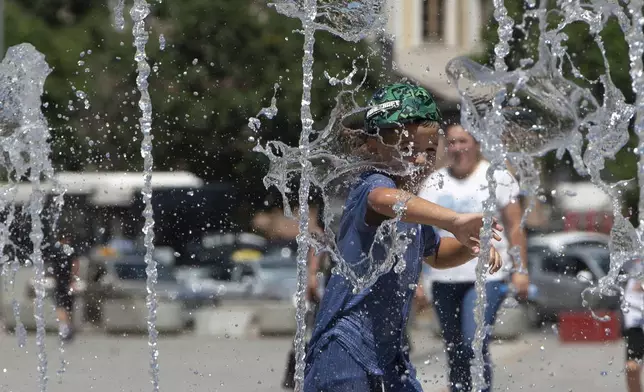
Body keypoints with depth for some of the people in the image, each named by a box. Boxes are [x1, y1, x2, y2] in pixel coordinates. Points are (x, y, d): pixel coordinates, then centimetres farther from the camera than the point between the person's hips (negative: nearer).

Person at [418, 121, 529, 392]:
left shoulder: (498, 178, 1)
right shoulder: (434, 183, 11)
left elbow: (515, 227, 1)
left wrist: (521, 270, -7)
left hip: (486, 277, -4)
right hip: (444, 279, 4)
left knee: (474, 344, -19)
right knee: (454, 352, 9)